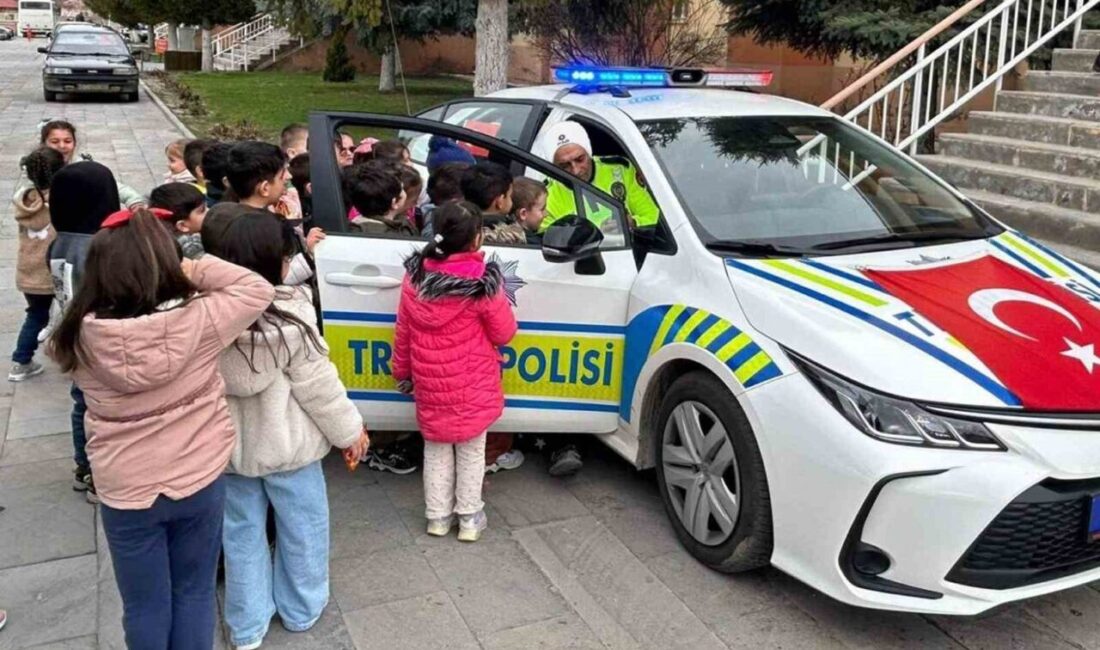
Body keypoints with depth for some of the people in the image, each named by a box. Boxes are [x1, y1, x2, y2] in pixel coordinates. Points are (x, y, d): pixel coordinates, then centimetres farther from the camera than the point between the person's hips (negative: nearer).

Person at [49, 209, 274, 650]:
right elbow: (258, 290, -8)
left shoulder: (82, 337, -16)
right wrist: (198, 271, -10)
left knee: (145, 606, 19)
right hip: (200, 481, 0)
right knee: (194, 594, 21)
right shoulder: (197, 320, -20)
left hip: (124, 492, 0)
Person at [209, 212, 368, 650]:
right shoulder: (289, 315, -22)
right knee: (302, 528, 18)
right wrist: (349, 429, -3)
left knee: (242, 534, 17)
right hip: (286, 444, -4)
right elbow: (317, 384, -15)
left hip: (230, 446, 4)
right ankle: (301, 610, 35)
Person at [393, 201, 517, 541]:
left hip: (429, 382, 4)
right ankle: (469, 518, 24)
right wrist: (500, 300, 7)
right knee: (471, 452, 14)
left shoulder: (416, 275, -6)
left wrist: (402, 371, 15)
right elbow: (504, 333, -9)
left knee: (436, 450, 19)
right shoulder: (482, 282, -20)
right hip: (471, 386, -3)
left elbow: (403, 331, 3)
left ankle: (438, 516, 28)